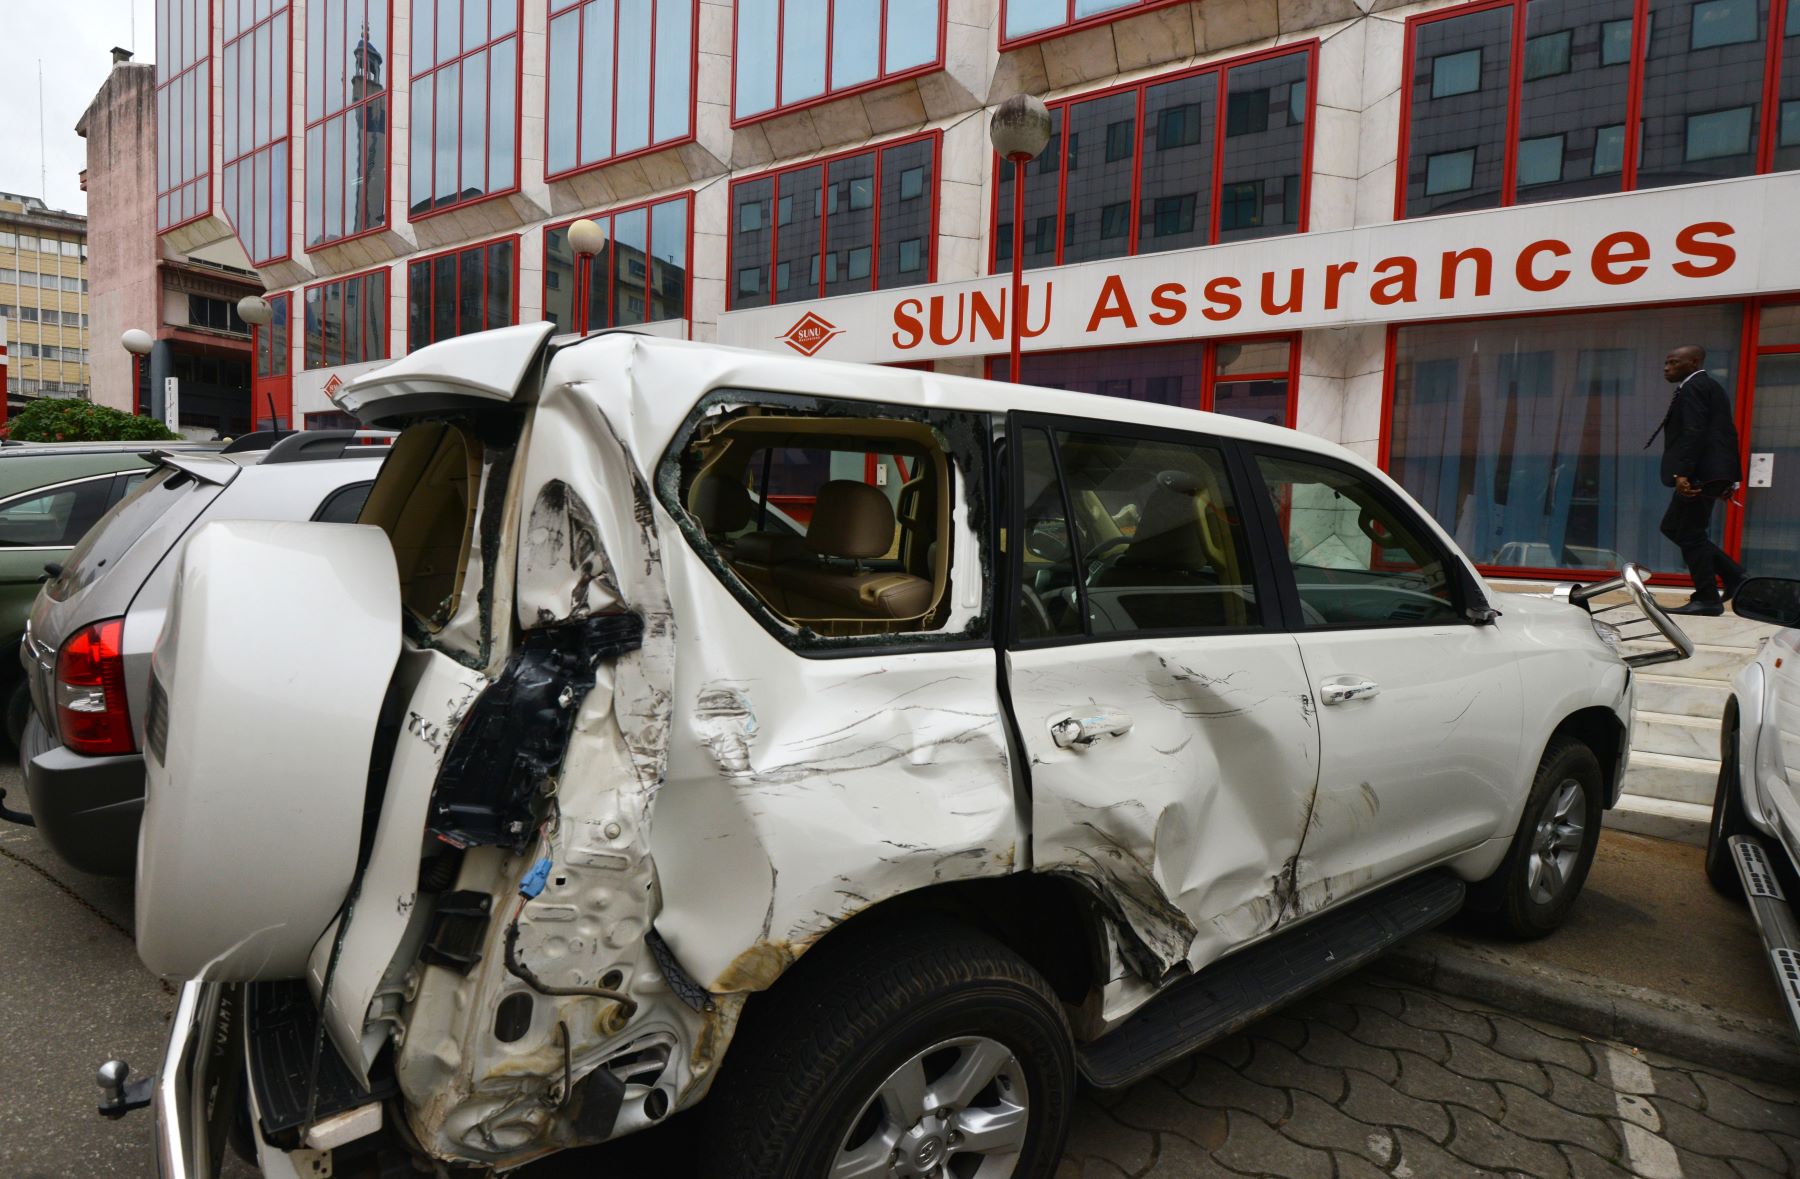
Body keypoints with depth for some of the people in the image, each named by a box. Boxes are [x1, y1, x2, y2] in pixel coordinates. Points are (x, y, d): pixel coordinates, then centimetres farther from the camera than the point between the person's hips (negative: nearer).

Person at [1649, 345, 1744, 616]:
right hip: (1715, 473, 10)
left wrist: (1683, 473, -26)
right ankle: (1734, 576, 14)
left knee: (1690, 535, -5)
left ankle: (1707, 599, -2)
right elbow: (1727, 433, 23)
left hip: (1698, 475, -10)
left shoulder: (1693, 387, -8)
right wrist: (1729, 478, 23)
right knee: (1673, 527, 14)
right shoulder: (1712, 387, 23)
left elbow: (1694, 432, -20)